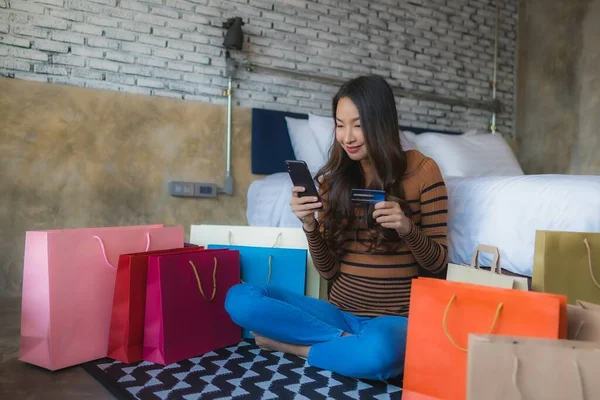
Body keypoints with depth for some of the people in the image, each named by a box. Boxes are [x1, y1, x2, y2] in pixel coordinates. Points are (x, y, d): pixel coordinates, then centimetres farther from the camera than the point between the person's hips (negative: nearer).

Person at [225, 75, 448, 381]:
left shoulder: (421, 169, -4)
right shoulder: (334, 178, 5)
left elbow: (438, 263, -2)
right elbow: (329, 271, 4)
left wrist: (407, 229, -22)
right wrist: (309, 225, -14)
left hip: (395, 318, -3)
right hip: (339, 311, 4)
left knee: (378, 352, -40)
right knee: (239, 298, -15)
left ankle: (291, 344, -11)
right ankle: (348, 342, -12)